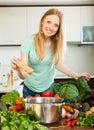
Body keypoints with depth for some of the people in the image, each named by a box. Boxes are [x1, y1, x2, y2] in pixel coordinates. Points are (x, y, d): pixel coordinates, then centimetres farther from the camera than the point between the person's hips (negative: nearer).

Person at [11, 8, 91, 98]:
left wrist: (75, 75, -10)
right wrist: (19, 69, -45)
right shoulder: (28, 42, -21)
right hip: (30, 90, -1)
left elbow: (58, 64, 0)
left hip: (49, 88, 1)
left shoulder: (58, 43, -14)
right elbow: (23, 75, -24)